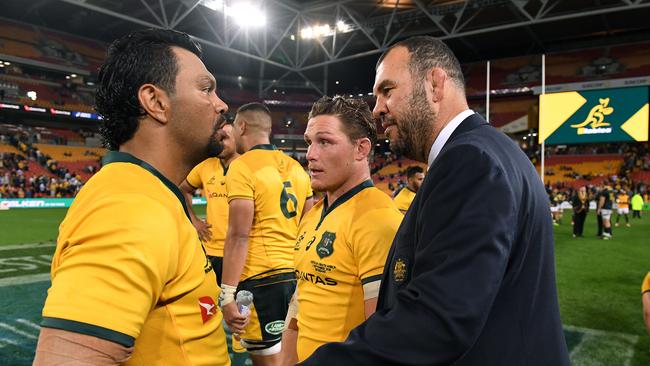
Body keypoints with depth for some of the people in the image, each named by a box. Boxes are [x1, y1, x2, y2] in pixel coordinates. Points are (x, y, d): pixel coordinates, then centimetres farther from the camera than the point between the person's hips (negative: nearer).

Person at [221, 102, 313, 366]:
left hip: (261, 278, -7)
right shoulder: (295, 167, 11)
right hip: (297, 274, 7)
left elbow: (239, 235, -16)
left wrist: (227, 294, -14)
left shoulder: (242, 167, -9)